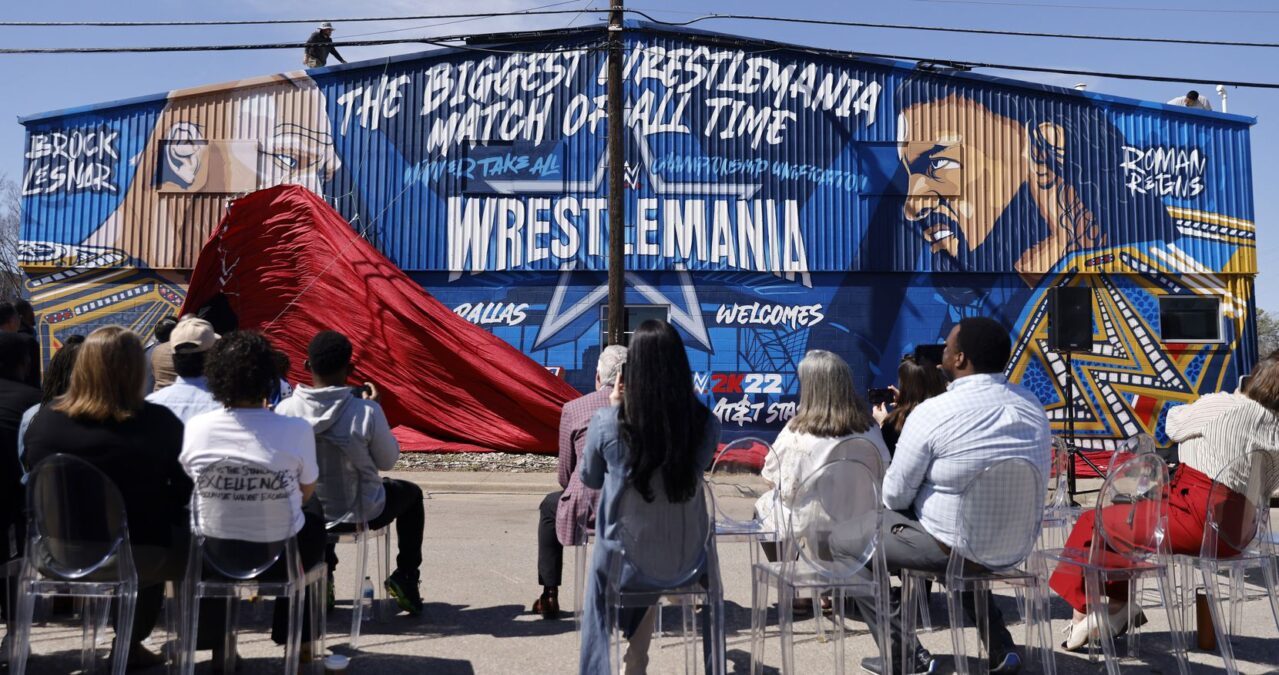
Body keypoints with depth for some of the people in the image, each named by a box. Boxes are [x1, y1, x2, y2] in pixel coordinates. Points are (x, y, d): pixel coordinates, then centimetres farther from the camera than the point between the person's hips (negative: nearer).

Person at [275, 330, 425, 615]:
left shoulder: (285, 409, -17)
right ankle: (406, 578, 21)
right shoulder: (367, 412, -25)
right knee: (411, 493, 27)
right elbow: (388, 461, -9)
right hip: (364, 512, -3)